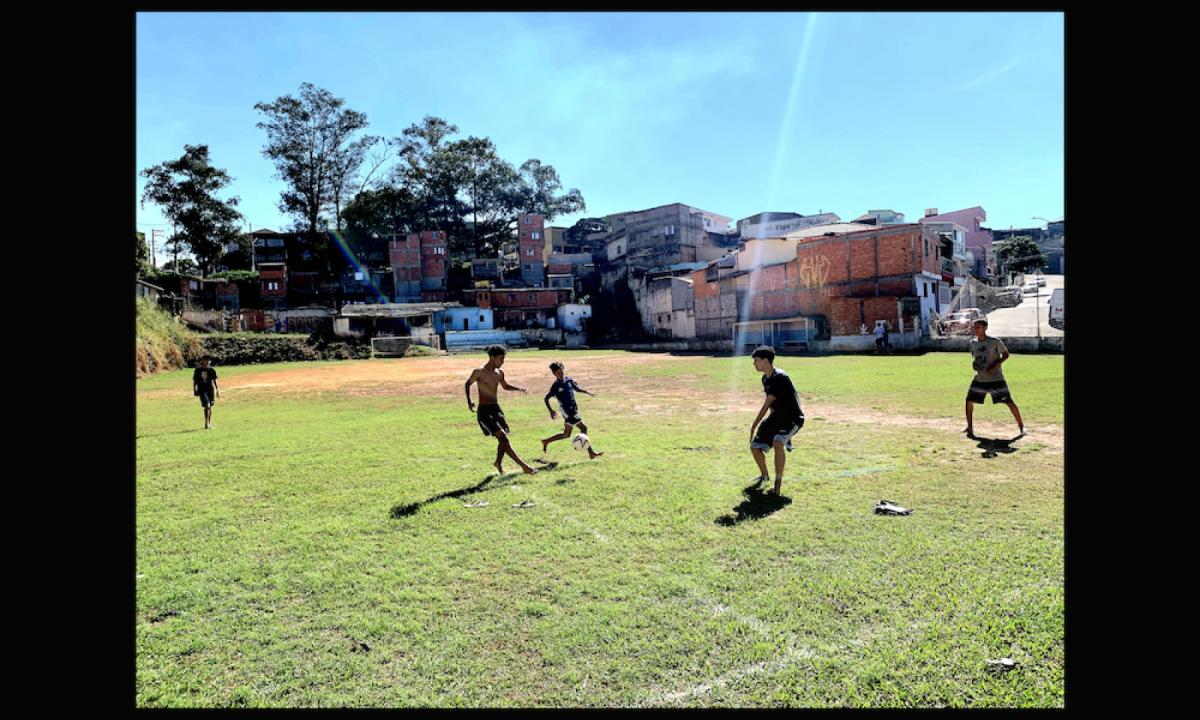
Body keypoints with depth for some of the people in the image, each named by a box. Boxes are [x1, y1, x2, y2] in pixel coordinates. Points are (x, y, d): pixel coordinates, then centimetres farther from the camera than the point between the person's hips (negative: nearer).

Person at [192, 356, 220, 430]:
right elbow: (194, 381, 6)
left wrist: (218, 390, -1)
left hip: (210, 390, 3)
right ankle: (206, 423, -15)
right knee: (207, 406, -19)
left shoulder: (212, 370, 3)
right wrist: (194, 390, 0)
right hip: (202, 390, -3)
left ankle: (209, 424, 20)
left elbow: (214, 381, 5)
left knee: (210, 407, 9)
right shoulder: (198, 370, 0)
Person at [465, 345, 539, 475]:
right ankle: (524, 466, -24)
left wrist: (519, 389, 10)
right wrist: (469, 401, -7)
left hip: (496, 409, 7)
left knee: (504, 439, 12)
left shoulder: (500, 373, 8)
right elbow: (467, 384, 4)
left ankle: (498, 462, 39)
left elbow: (505, 386, 26)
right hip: (484, 411, -7)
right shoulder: (479, 372, -10)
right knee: (503, 437, -18)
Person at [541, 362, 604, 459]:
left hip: (573, 410, 8)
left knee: (566, 434, 13)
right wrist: (551, 411, -10)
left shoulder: (569, 379, 7)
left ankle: (546, 441, 24)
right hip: (567, 411, -8)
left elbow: (577, 388, 22)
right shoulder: (556, 386, -10)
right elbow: (546, 398, -2)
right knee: (583, 428, -9)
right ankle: (591, 453, -4)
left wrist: (588, 393, 8)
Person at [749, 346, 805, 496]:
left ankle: (777, 486, -27)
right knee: (755, 446, 9)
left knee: (777, 443, -35)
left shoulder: (779, 377, -24)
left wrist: (754, 426, -18)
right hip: (777, 416, 9)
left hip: (793, 418, -9)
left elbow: (766, 405, -22)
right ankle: (764, 476, 36)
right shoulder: (766, 379, 5)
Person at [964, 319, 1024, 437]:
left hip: (996, 378, -4)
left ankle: (1021, 426, 12)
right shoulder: (973, 342, 3)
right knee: (969, 400, 1)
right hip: (979, 379, 5)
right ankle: (970, 428, 14)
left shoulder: (995, 341, -11)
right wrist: (974, 364, -5)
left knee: (1009, 401, -3)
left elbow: (1005, 354, -3)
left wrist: (995, 366, -16)